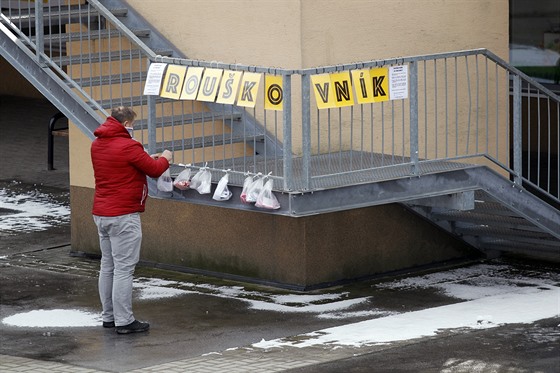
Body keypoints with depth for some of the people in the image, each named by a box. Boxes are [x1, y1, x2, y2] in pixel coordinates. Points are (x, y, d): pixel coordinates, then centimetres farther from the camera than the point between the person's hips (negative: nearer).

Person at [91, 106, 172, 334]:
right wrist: (165, 159, 13)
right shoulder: (128, 146, -16)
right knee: (124, 269, -6)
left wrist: (149, 159, 19)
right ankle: (124, 321, -5)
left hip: (101, 213, 9)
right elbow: (155, 170, -8)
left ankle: (109, 316, 19)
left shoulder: (97, 145, 9)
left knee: (107, 266, 14)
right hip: (124, 215, -9)